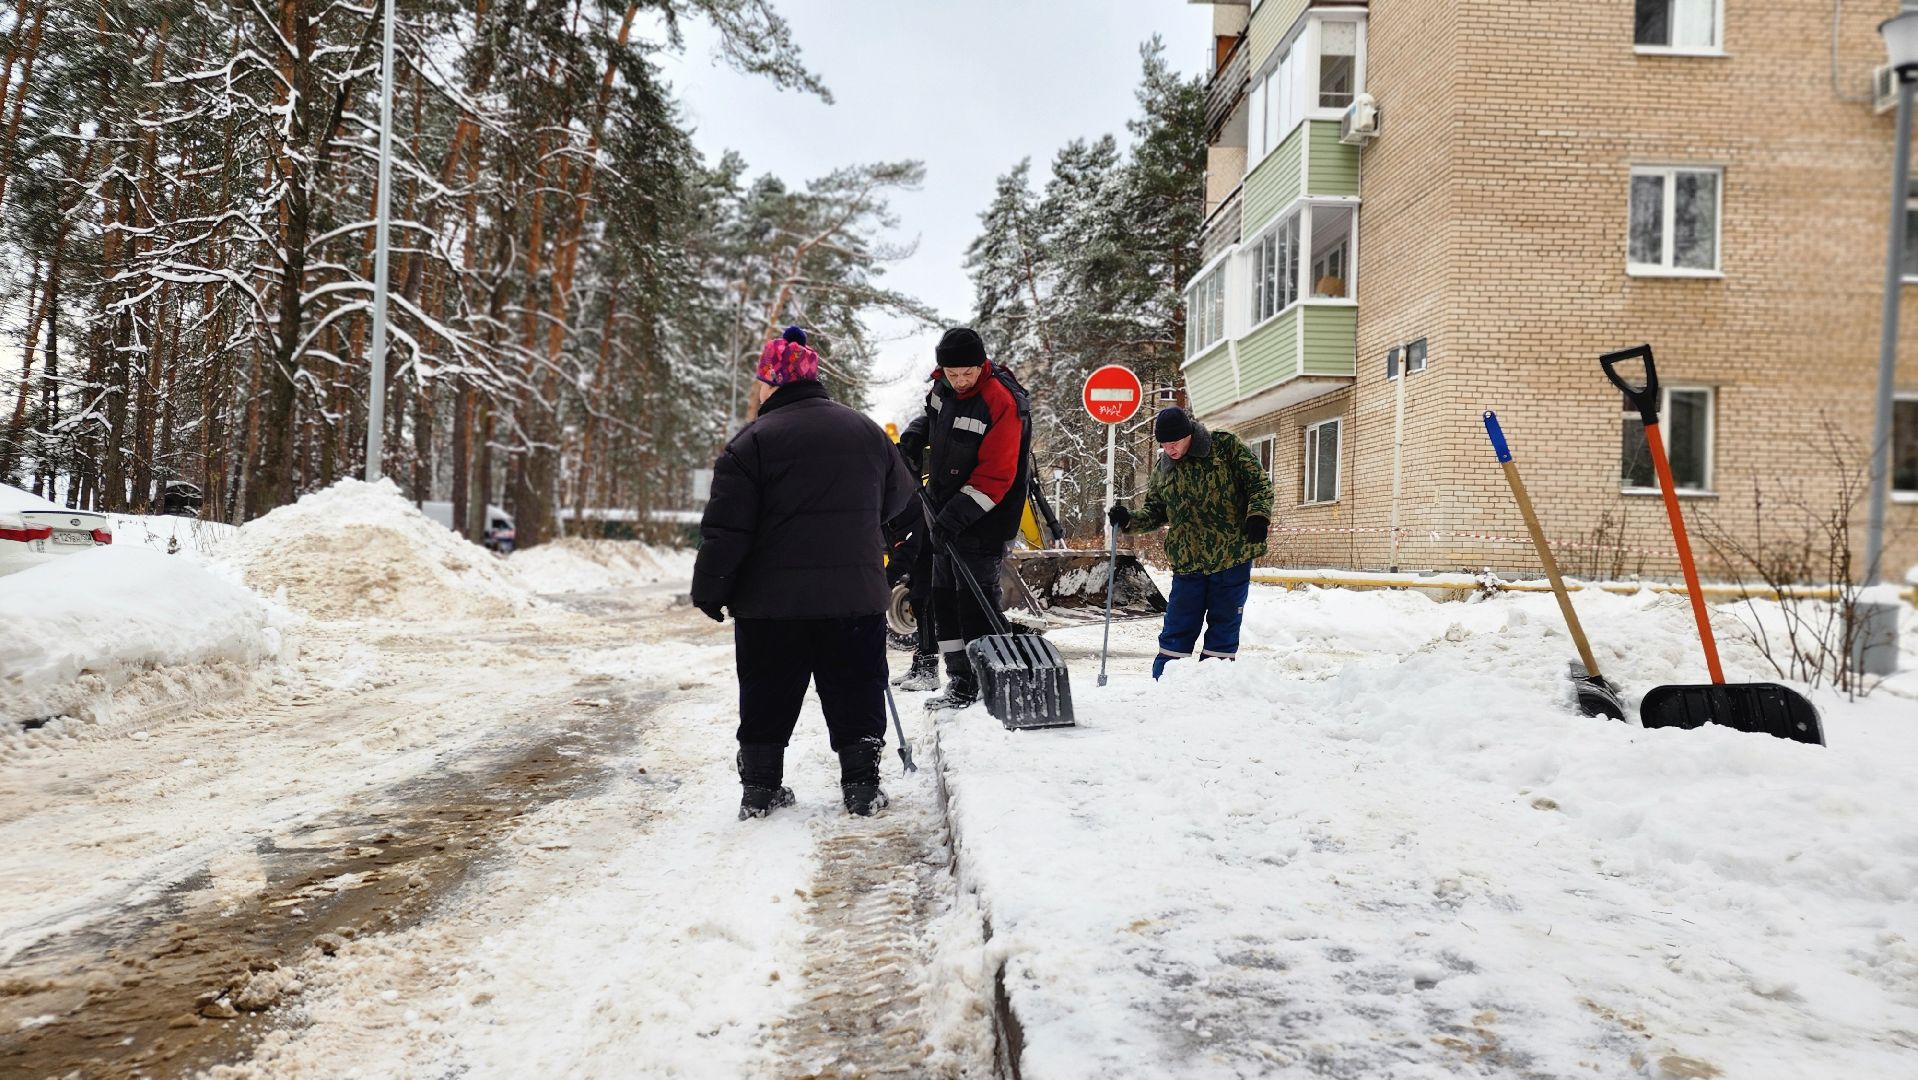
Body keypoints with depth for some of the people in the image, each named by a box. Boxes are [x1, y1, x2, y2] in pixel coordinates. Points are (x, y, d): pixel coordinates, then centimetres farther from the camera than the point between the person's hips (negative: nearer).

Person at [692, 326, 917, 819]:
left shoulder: (753, 441, -8)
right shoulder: (866, 431, 7)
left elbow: (726, 529, -11)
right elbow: (900, 497, 21)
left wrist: (709, 589, 0)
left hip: (770, 599, -2)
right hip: (857, 595, 3)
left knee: (767, 700, 11)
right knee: (856, 695, 12)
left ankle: (760, 788, 18)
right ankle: (861, 786, 13)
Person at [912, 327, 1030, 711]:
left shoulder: (1001, 402, -23)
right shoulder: (943, 385, 1)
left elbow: (995, 475, -25)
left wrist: (957, 513, -28)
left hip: (982, 520, -8)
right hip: (945, 512, 8)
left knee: (976, 599, -8)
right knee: (944, 596, 11)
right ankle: (960, 682, 20)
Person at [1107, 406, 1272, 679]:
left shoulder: (1226, 446, -3)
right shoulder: (1162, 470, 8)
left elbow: (1259, 483, -2)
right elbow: (1155, 512, 16)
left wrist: (1258, 514, -19)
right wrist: (1128, 520, -2)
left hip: (1233, 556, -2)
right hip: (1187, 563, 3)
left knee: (1224, 627, 6)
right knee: (1176, 631, 3)